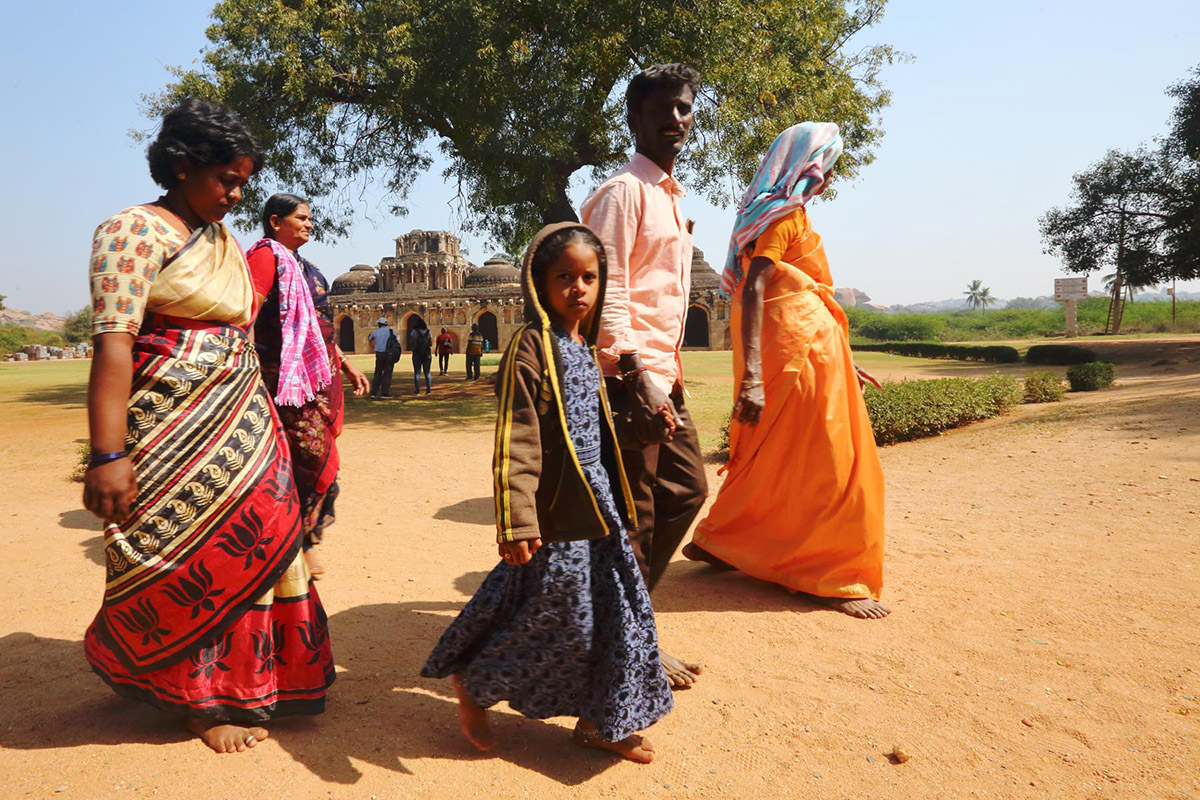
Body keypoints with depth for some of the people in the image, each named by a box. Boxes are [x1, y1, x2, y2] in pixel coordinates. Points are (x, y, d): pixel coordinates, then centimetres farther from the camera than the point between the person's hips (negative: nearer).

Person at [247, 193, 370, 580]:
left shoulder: (302, 265, 21)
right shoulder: (267, 257, -7)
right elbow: (246, 318, -18)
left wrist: (347, 366, 26)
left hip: (320, 375, 9)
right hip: (288, 372, -9)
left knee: (314, 457, 10)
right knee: (314, 455, -11)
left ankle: (303, 538, 20)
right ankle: (299, 544, 1)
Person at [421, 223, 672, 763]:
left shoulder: (587, 348, 13)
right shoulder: (531, 346, -13)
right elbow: (515, 441, -19)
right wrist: (516, 521, -24)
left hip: (597, 510, 8)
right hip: (555, 515, -8)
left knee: (616, 608, 11)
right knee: (558, 615, 0)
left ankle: (600, 720, 28)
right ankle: (472, 683, 24)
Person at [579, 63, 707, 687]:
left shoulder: (670, 196, 21)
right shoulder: (623, 191, -9)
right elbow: (609, 292, -18)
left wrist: (671, 372, 20)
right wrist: (640, 383, -26)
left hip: (663, 376, 10)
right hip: (630, 376, -10)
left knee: (687, 488, 16)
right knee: (632, 513, -3)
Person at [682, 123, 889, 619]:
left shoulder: (792, 214, 20)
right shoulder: (784, 214, -11)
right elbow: (753, 291, -22)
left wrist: (842, 359, 24)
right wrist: (752, 376, -32)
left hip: (810, 348, 10)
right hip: (799, 350, -10)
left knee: (773, 459, 16)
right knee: (829, 465, -3)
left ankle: (717, 542, 25)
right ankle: (833, 579, 6)